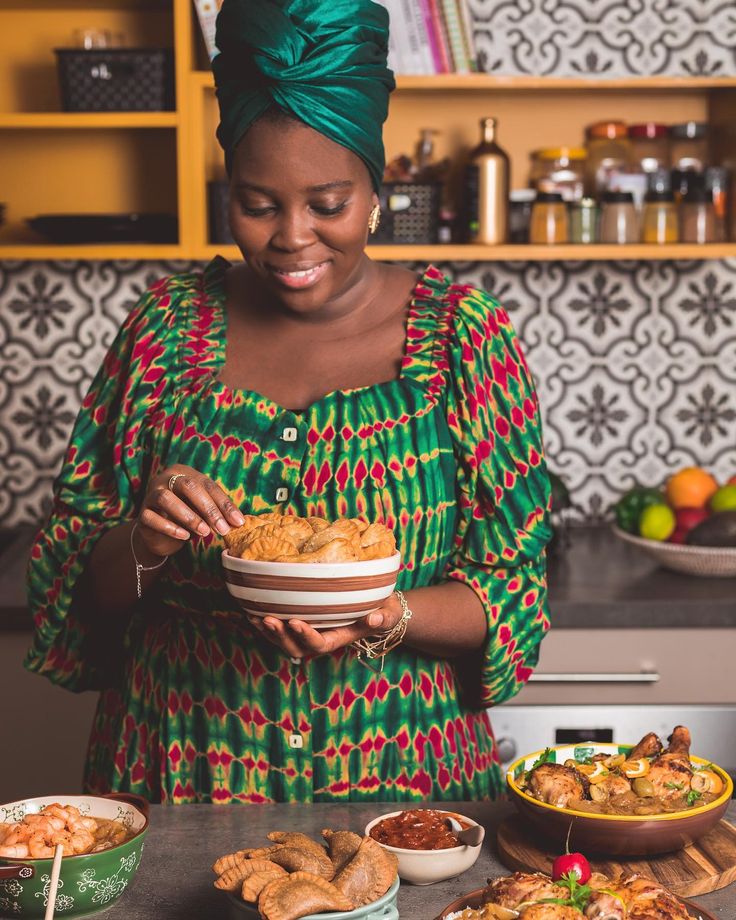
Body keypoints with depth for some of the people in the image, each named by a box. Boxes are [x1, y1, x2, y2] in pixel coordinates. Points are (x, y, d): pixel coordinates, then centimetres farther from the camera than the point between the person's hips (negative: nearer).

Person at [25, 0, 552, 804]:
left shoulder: (462, 335, -6)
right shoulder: (170, 324, -2)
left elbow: (510, 591, -4)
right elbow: (77, 580, 1)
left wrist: (382, 616, -22)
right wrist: (142, 546, -20)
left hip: (399, 780, -1)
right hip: (179, 778, 2)